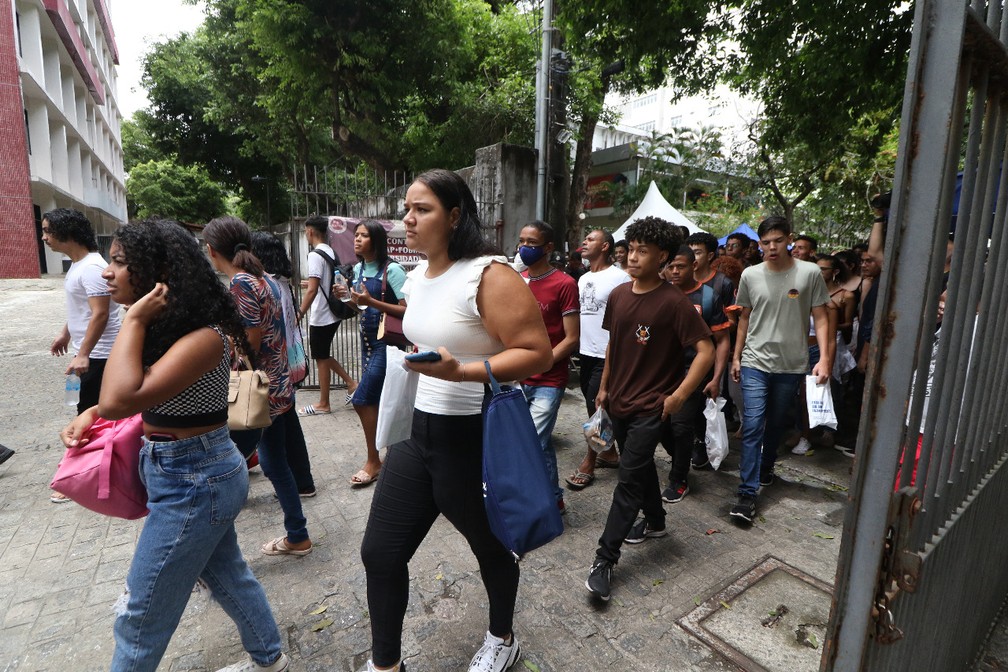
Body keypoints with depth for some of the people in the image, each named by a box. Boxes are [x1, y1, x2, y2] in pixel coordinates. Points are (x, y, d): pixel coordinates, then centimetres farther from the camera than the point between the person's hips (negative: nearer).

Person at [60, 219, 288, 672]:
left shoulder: (204, 337, -26)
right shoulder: (165, 327, 3)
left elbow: (121, 400, -35)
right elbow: (143, 393, 17)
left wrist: (134, 320, -27)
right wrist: (91, 412, -1)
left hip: (193, 481, -9)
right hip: (194, 475, 9)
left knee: (140, 614, 11)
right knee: (227, 575, 25)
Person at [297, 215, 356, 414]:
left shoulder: (315, 255, -17)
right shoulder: (332, 253, 9)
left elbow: (312, 290, -23)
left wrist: (299, 314, -20)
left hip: (320, 317, -9)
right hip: (332, 314, 9)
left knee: (321, 359, 3)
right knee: (324, 356, 20)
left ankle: (323, 404, 14)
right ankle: (351, 384, 19)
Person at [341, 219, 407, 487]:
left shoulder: (391, 270, -16)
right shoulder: (358, 269, 7)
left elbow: (408, 310, -21)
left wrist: (372, 301, -27)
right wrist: (348, 297, -1)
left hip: (386, 341, -8)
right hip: (367, 338, 8)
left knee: (362, 399, -9)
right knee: (376, 400, 15)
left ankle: (373, 461, 7)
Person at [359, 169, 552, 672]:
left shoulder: (489, 275, -19)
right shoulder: (415, 277, 7)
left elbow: (537, 353, -23)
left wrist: (460, 372, -33)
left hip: (475, 438, -7)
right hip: (416, 430, 8)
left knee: (490, 546, 18)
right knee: (379, 551, 12)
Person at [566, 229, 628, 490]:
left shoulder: (620, 277, -11)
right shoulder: (583, 278, 13)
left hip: (607, 355, -8)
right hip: (585, 352, 8)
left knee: (596, 408, -1)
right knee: (596, 408, 16)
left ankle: (588, 464, 12)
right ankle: (609, 452, 33)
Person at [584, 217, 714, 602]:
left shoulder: (674, 302, -16)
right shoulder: (618, 295, 2)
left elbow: (706, 351, -16)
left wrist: (679, 396, -18)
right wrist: (604, 387, 15)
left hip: (650, 407, -6)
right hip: (619, 401, 7)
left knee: (629, 477, -4)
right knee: (641, 465, 22)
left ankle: (605, 559, 6)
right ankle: (655, 521, 45)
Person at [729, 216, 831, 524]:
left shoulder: (810, 273, -3)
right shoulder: (750, 275, 2)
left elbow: (820, 318, -1)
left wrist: (824, 358, -10)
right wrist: (736, 357, 11)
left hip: (791, 365, 0)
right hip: (755, 362, 0)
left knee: (776, 423, 16)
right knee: (752, 426, -7)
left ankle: (766, 465, 42)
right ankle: (747, 493, -4)